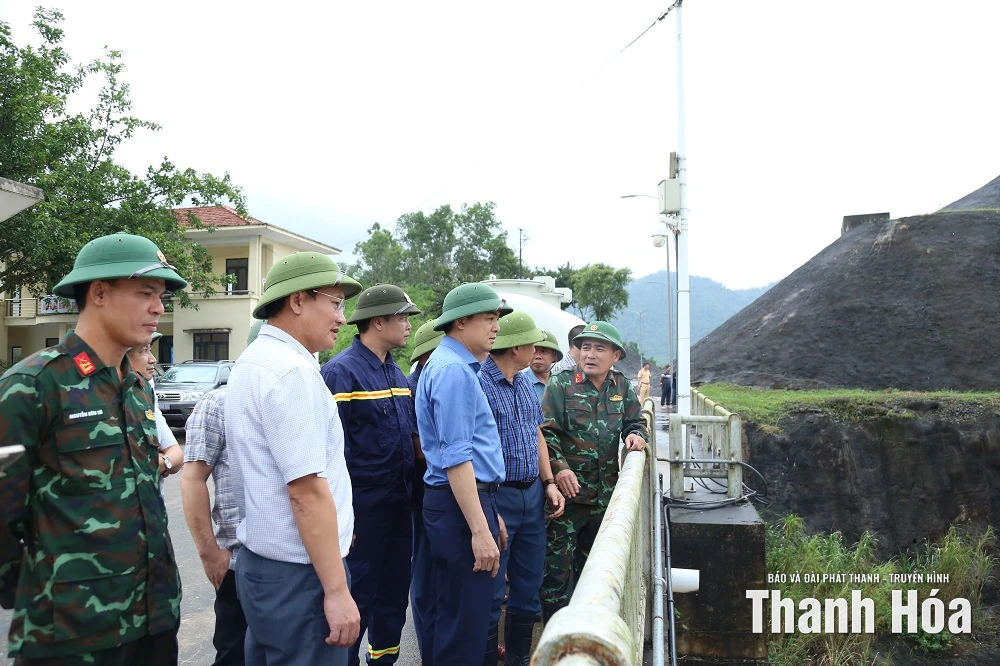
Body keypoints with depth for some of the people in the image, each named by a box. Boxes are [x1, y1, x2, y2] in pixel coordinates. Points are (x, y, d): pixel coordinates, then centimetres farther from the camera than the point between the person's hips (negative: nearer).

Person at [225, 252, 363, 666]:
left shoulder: (253, 361, 12)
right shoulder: (292, 370, -20)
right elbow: (308, 490, -24)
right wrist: (337, 590, -20)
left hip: (260, 560, 10)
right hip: (296, 572, -10)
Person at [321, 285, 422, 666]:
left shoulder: (396, 373, 10)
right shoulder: (342, 371, -15)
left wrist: (411, 492, 14)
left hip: (400, 504, 8)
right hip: (363, 507, -8)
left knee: (395, 593, 20)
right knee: (357, 602, 5)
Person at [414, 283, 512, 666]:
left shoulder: (455, 366, 17)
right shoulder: (453, 370, -16)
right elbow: (456, 458, -22)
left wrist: (490, 513, 22)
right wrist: (480, 530, -23)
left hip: (466, 497, 11)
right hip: (462, 504, -11)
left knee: (446, 613, 19)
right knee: (465, 624, -1)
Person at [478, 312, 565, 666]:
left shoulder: (525, 382, 10)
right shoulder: (479, 383, -16)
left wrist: (549, 483, 9)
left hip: (533, 495, 8)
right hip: (496, 496, -8)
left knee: (528, 587, 18)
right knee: (491, 594, 4)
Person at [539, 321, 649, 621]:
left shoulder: (622, 387, 8)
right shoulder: (561, 385, -7)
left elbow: (635, 421, 17)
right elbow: (545, 432, -12)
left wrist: (636, 434, -6)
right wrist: (559, 467, -24)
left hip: (605, 493, 5)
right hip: (567, 489, -5)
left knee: (591, 562, 19)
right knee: (557, 562, -2)